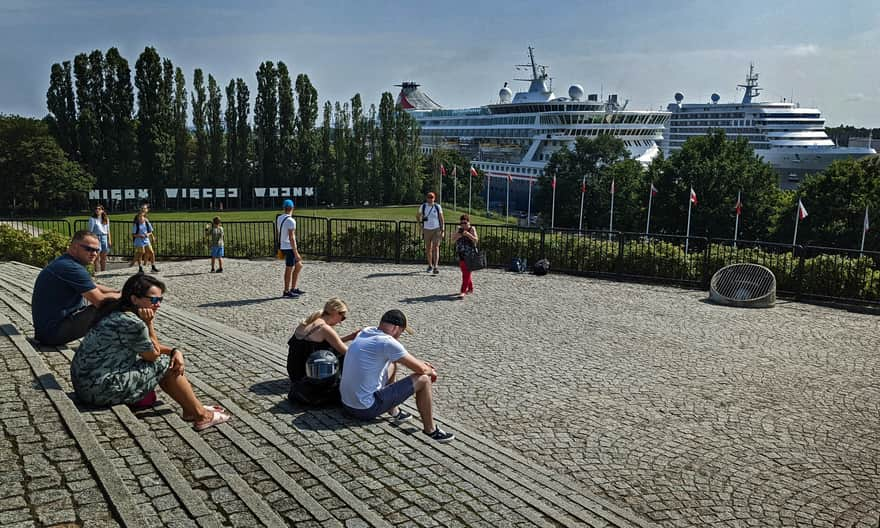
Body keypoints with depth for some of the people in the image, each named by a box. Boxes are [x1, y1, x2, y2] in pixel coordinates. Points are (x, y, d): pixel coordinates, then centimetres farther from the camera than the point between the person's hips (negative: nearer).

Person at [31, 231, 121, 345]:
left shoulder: (63, 263, 13)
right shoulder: (72, 268, -22)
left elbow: (94, 288, 21)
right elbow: (100, 300, -24)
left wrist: (119, 292, 9)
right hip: (54, 332, -11)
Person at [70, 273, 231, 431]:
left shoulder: (117, 312, 8)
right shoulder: (133, 323, -23)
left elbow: (152, 346, 15)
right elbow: (154, 354, -7)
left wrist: (175, 351, 0)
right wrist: (149, 323, -11)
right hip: (100, 390, -10)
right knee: (165, 363, -5)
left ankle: (191, 408, 14)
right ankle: (200, 415, 6)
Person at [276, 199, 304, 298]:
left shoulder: (278, 218, 8)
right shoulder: (290, 221, -18)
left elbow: (278, 233, 15)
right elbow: (291, 238, -21)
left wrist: (280, 249, 22)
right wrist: (296, 253, -18)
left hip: (283, 247, 9)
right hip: (289, 248, -9)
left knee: (299, 265, 18)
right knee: (289, 270, 2)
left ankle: (293, 289, 21)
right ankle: (287, 291, 11)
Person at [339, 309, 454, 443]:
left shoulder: (365, 332, 5)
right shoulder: (387, 342, -20)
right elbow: (421, 369, -12)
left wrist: (420, 362, 22)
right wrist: (431, 371, 10)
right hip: (366, 409, -9)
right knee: (423, 380, -5)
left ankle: (394, 412, 34)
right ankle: (430, 430, 10)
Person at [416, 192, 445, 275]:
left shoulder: (438, 207, -1)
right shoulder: (423, 207, 1)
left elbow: (441, 218, 3)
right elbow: (418, 216, 15)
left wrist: (443, 230, -3)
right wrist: (421, 219, -6)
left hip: (436, 229, -2)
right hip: (427, 230, 2)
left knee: (436, 248, -11)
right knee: (428, 248, 9)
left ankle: (435, 267, -16)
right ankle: (430, 266, 26)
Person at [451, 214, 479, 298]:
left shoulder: (472, 229, -4)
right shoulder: (459, 230, 9)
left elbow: (476, 240, -15)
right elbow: (453, 241, 7)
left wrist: (468, 234, -27)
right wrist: (457, 236, -13)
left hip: (469, 256, -6)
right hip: (461, 255, 6)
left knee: (466, 273, -9)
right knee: (464, 272, 16)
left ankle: (463, 291, -11)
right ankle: (470, 288, 33)